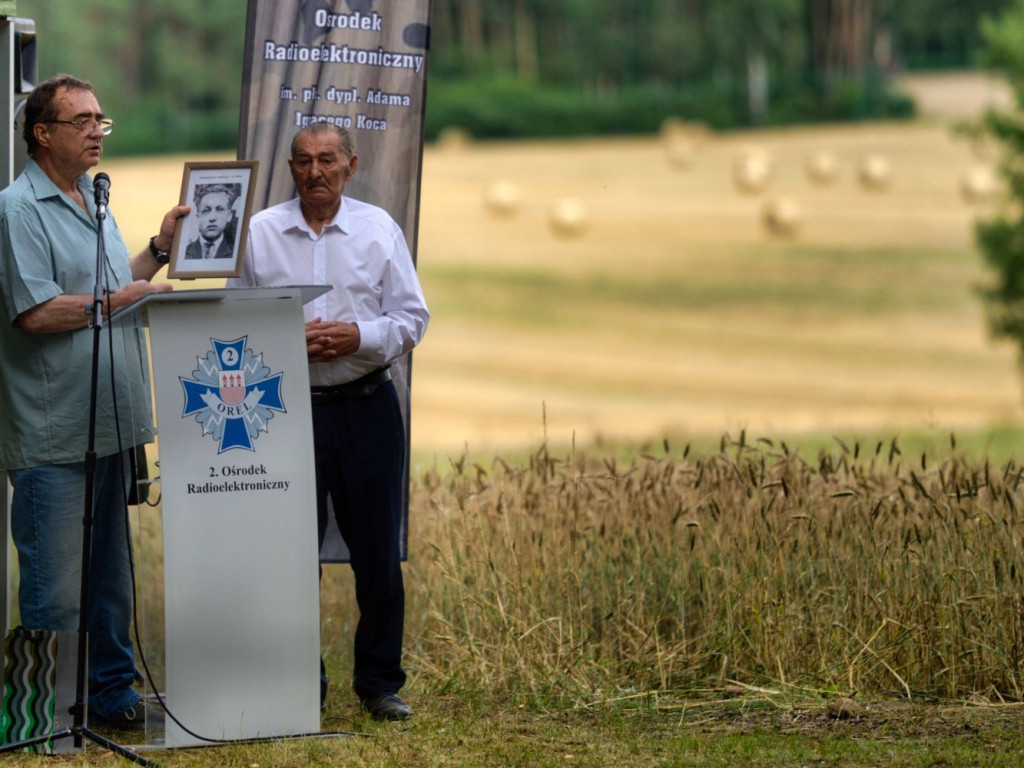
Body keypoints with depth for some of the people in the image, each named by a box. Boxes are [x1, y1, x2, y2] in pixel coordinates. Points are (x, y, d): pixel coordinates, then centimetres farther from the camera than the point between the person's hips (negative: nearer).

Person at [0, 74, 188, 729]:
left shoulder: (92, 201, 17)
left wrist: (161, 248, 15)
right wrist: (117, 300, -13)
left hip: (111, 425, 9)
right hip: (53, 433, -9)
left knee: (111, 574, 15)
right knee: (56, 584, -5)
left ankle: (111, 689, 24)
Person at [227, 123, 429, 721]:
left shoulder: (379, 229, 5)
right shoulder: (260, 233, 4)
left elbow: (411, 321, 3)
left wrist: (359, 336, -14)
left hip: (366, 407, 0)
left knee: (378, 551, 3)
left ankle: (380, 682, 13)